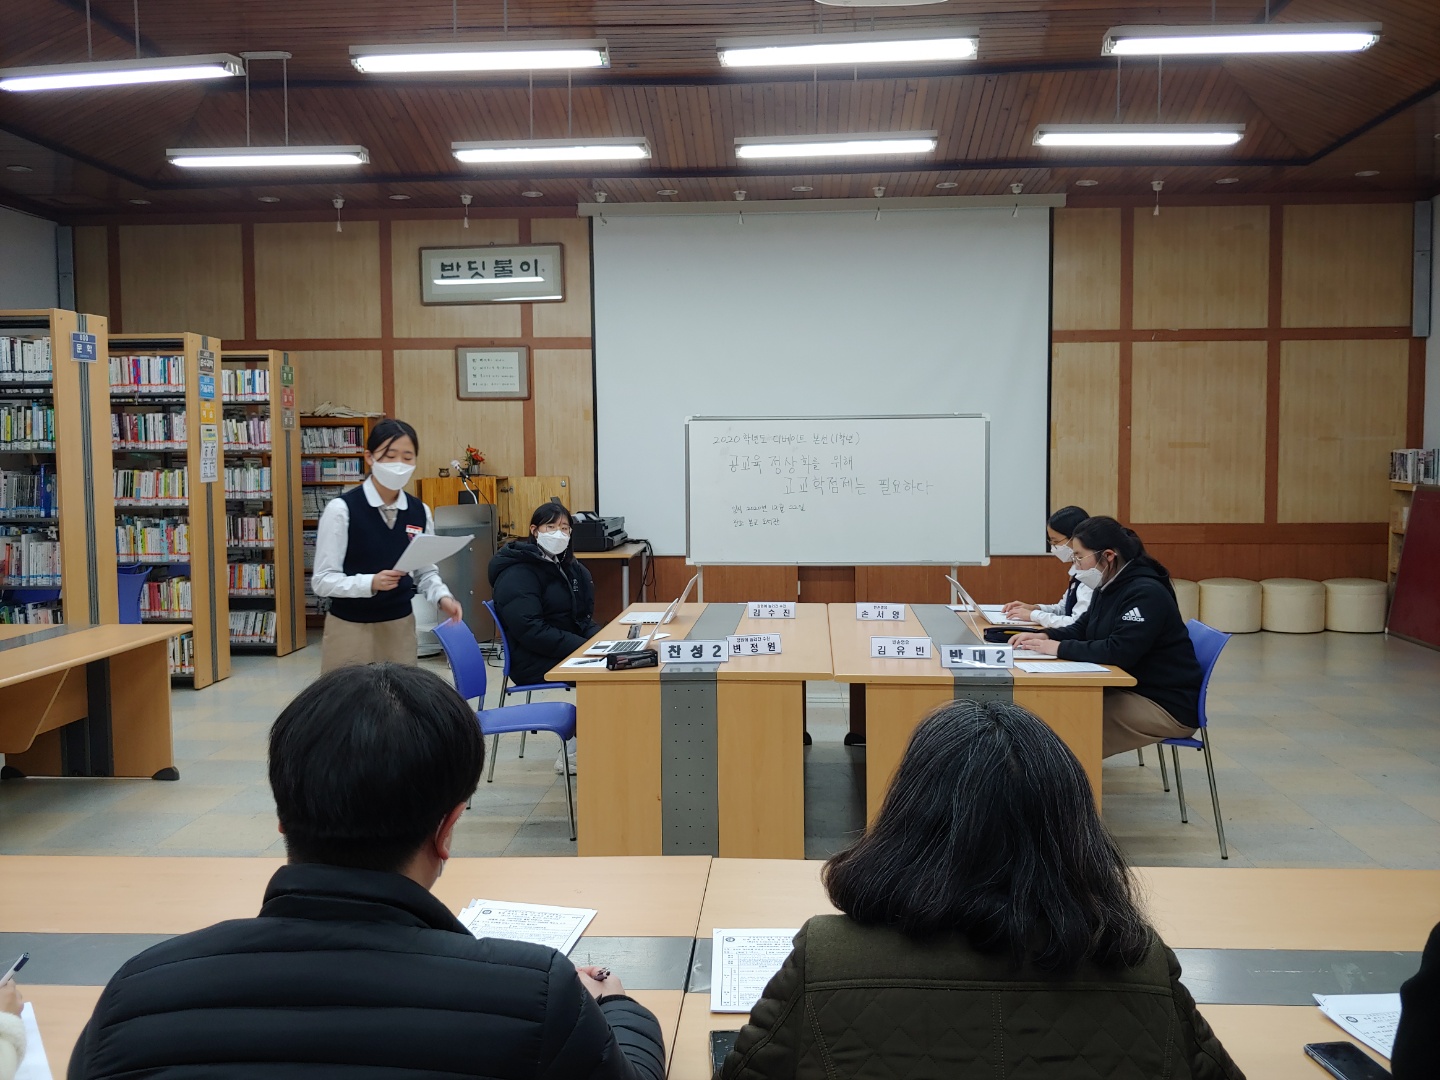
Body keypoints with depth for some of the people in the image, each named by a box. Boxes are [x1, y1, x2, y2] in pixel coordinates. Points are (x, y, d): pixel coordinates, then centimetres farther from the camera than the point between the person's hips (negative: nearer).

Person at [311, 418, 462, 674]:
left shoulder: (420, 512, 2)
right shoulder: (342, 509, -11)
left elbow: (426, 571, 8)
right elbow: (322, 579, -12)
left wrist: (442, 597, -13)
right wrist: (370, 583, -27)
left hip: (401, 626, 4)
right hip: (349, 629, -4)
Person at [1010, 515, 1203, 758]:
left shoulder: (1146, 593, -20)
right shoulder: (1109, 588, 9)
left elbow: (1119, 652, -29)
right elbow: (1082, 628, 18)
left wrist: (1060, 648, -22)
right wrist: (1044, 637, -2)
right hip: (1132, 690, 9)